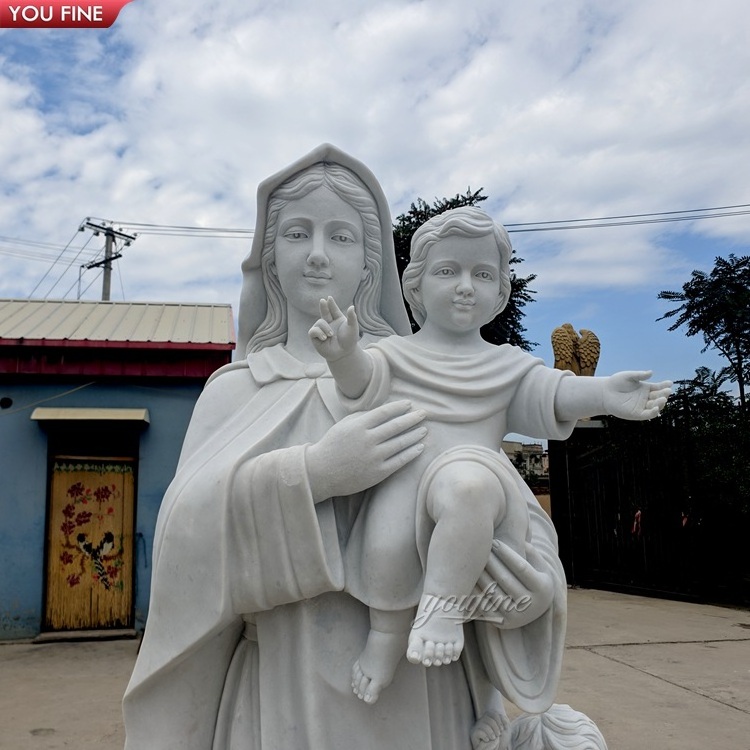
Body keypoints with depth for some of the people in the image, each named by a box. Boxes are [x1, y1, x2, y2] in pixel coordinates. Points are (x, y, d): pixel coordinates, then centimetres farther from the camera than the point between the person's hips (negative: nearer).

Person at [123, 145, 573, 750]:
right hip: (285, 691, 0)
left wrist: (540, 583, -23)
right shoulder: (233, 389, 2)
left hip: (417, 691, 1)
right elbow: (186, 530, -11)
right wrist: (312, 474, -27)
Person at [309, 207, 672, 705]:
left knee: (465, 481, -37)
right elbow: (365, 385, -1)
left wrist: (602, 393, -16)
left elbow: (552, 392, 4)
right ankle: (389, 627, -5)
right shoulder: (395, 352, 17)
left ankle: (445, 604, -22)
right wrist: (347, 356, -24)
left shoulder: (507, 363, 19)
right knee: (387, 534, -31)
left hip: (476, 471, -1)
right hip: (402, 480, 1)